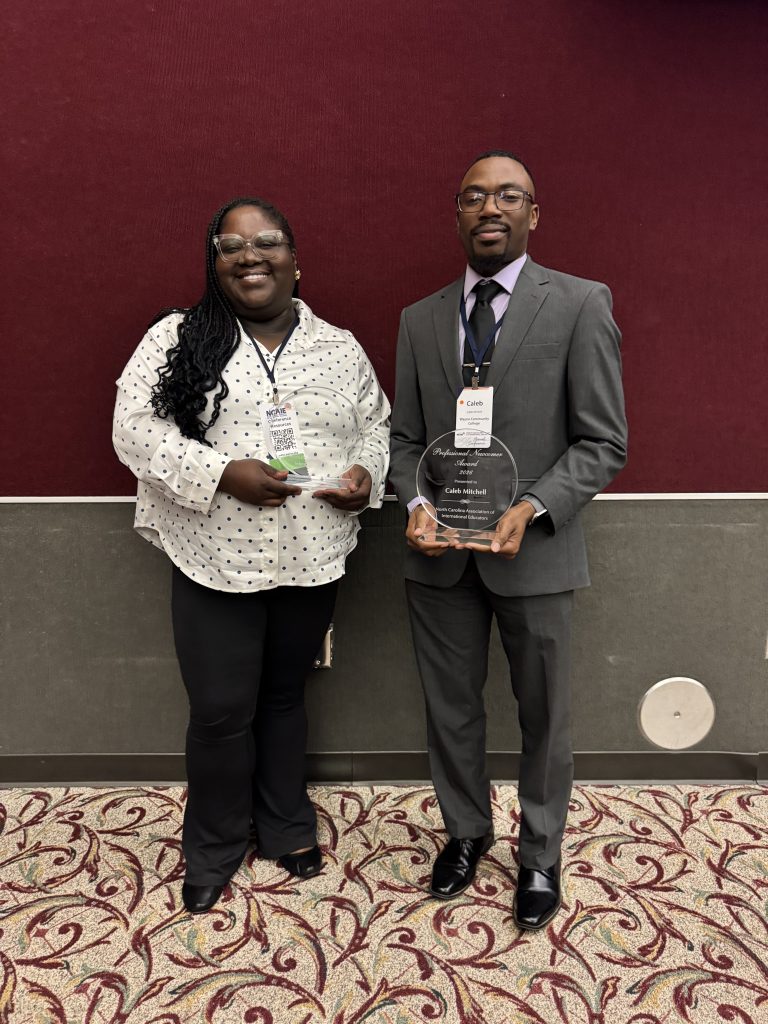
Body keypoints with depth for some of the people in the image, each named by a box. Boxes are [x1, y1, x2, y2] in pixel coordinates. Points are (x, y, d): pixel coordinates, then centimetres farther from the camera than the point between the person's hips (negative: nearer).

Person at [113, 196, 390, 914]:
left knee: (284, 695, 19)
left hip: (311, 559, 3)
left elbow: (377, 426, 14)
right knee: (221, 711, 6)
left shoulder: (340, 348, 6)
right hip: (216, 562, -2)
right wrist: (222, 472, -21)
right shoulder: (177, 337, -2)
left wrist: (367, 474, -8)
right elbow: (134, 430, -8)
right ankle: (213, 848, 32)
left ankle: (286, 826, 40)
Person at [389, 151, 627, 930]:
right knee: (450, 710, 16)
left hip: (534, 550, -3)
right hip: (440, 553, 3)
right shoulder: (419, 319, 8)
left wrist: (532, 509, -20)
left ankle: (540, 855, 37)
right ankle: (465, 831, 41)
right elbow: (405, 437, 9)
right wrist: (416, 504, -10)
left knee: (543, 716, 13)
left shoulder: (579, 304, -5)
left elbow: (603, 442, -7)